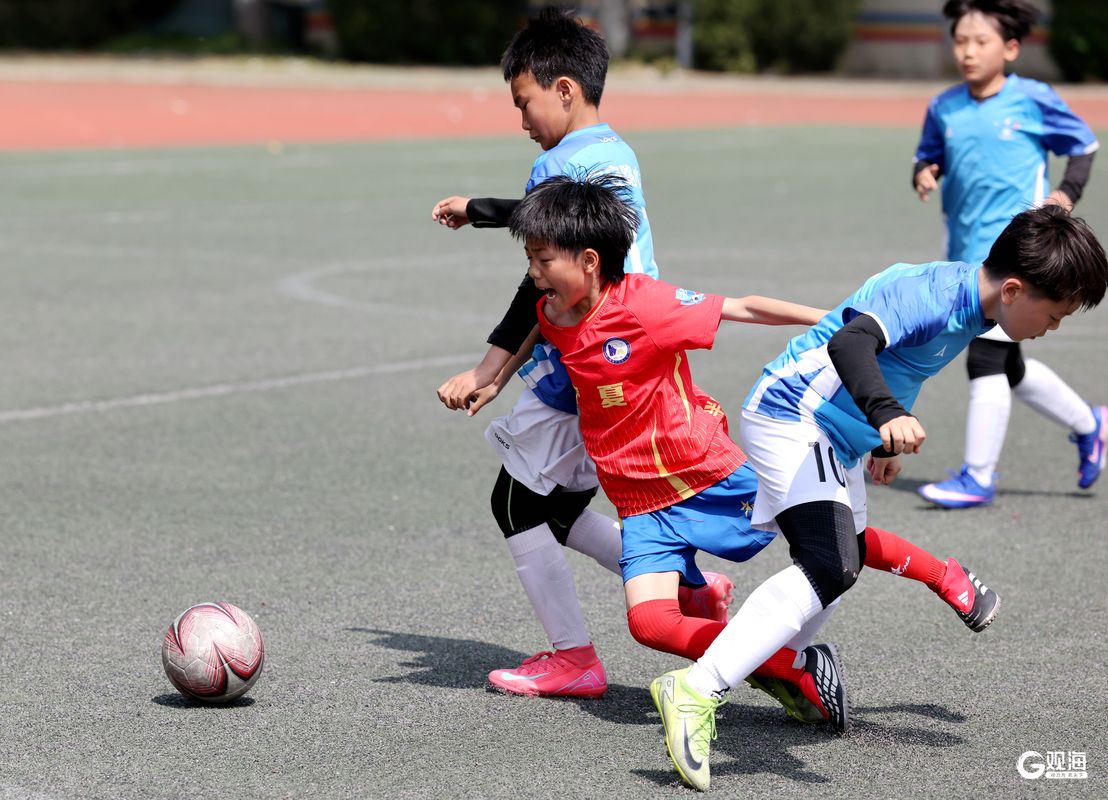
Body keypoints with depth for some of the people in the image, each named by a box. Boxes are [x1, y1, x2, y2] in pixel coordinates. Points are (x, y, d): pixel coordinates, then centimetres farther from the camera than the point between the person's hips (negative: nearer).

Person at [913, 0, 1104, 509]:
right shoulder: (944, 109, 5)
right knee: (1010, 370, 15)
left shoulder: (1033, 100, -6)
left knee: (986, 358, -14)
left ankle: (977, 477, -6)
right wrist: (923, 175, -4)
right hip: (966, 253, 6)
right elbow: (928, 157, 18)